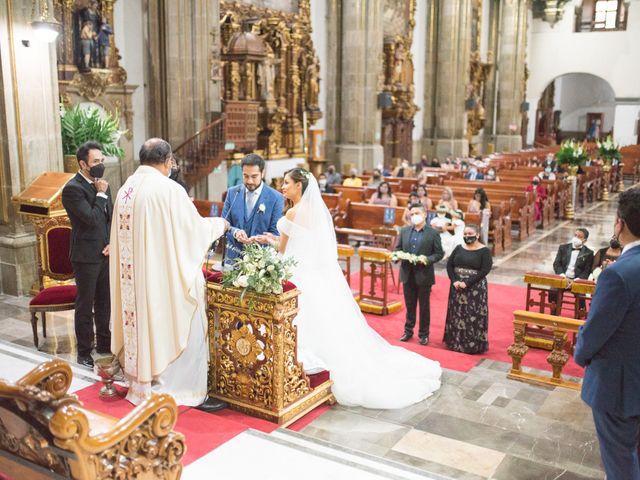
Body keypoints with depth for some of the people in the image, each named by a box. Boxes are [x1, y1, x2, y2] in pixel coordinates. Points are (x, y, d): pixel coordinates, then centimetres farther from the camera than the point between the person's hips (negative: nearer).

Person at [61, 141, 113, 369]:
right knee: (85, 305, 3)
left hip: (105, 253, 7)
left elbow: (112, 216, 13)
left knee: (104, 301, 16)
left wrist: (112, 242, -1)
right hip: (86, 256, -7)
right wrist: (101, 194, -14)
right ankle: (84, 352, 14)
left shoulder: (101, 184, 9)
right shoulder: (72, 189, -15)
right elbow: (92, 219, -23)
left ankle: (104, 342, 30)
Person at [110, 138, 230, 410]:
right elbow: (194, 227, -10)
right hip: (165, 276, -7)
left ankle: (143, 386, 27)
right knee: (176, 329, 2)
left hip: (134, 277, 8)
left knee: (142, 325, 16)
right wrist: (220, 224, 9)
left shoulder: (126, 189, 6)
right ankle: (186, 392, 9)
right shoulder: (168, 189, -16)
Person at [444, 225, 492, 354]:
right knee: (457, 314, 11)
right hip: (457, 287, 5)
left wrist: (467, 283, -19)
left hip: (475, 288, -5)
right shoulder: (459, 248, 8)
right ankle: (456, 342, 23)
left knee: (474, 316, -2)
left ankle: (473, 344, 9)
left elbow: (485, 270, -14)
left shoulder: (484, 251, -7)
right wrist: (454, 281, -12)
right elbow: (449, 265, 5)